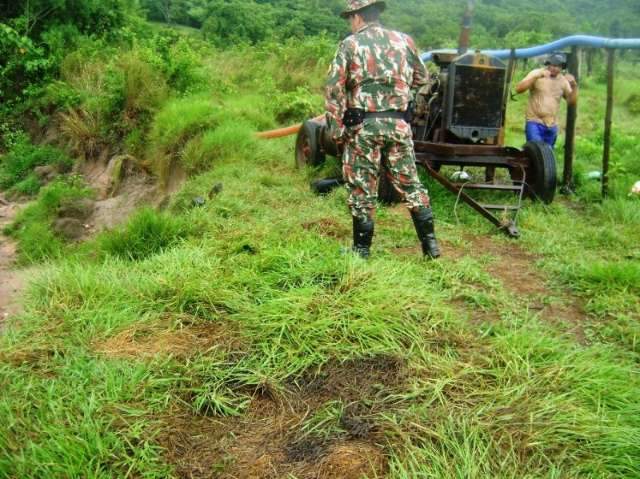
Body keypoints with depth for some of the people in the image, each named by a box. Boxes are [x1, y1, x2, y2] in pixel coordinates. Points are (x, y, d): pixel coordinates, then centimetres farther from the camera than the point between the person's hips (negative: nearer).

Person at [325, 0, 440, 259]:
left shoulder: (350, 45, -1)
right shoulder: (403, 40, 9)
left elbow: (334, 90, -6)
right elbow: (422, 78, 19)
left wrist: (337, 129, -3)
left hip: (363, 126, -3)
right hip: (399, 124, 3)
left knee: (362, 189, 5)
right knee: (409, 183, 12)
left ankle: (362, 248, 12)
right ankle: (430, 242, 14)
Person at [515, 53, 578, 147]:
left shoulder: (563, 80, 8)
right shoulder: (536, 74, -4)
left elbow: (572, 101, 6)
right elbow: (518, 89, -16)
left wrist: (574, 86, -11)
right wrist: (536, 77, -26)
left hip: (552, 126, 5)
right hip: (534, 122, -5)